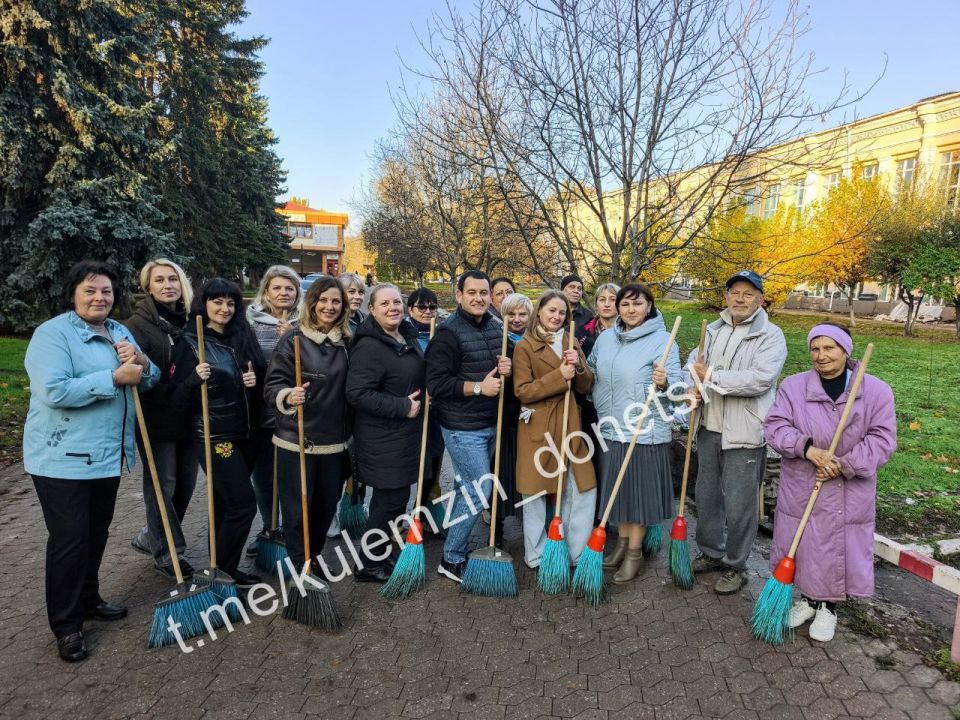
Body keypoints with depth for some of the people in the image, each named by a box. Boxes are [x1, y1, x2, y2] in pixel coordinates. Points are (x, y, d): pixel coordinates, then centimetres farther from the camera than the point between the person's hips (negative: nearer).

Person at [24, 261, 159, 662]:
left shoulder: (120, 332, 11)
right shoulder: (53, 333, -13)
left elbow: (149, 380, 11)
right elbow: (54, 391, -26)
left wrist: (140, 362, -11)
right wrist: (115, 378, -25)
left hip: (108, 455, 7)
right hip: (62, 459, -7)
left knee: (96, 534, 18)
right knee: (68, 539, 0)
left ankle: (88, 600, 36)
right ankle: (66, 625, 14)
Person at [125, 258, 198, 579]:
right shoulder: (139, 324, -7)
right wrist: (171, 395, -29)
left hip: (189, 418, 5)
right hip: (157, 422, -5)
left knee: (186, 483, 14)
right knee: (162, 486, 5)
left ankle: (150, 538, 35)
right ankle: (166, 553, 20)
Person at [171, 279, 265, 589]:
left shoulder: (243, 337, 8)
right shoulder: (190, 342, -7)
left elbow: (260, 378, 16)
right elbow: (177, 397, -9)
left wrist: (254, 380, -5)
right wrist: (195, 378, -28)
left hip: (245, 433, 5)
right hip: (214, 436, -5)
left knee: (227, 503, 15)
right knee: (243, 504, -5)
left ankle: (221, 565, 29)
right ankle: (223, 569, 13)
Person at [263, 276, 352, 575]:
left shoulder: (345, 342, 5)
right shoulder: (293, 340, -8)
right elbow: (272, 385, -11)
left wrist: (350, 432, 10)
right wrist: (288, 396, -32)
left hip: (334, 440, 4)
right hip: (296, 440, -4)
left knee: (327, 506, 14)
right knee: (297, 508, 5)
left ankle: (315, 558, 36)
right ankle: (299, 569, 23)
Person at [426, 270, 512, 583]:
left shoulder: (496, 328, 8)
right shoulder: (449, 332, -14)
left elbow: (501, 368, 21)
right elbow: (436, 383, -18)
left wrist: (506, 369, -2)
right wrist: (478, 387, -21)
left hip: (490, 424, 7)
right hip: (462, 427, -7)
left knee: (466, 487, 17)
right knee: (480, 490, -6)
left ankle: (456, 549, 32)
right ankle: (451, 560, 11)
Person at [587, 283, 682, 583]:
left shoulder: (663, 340, -9)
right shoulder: (605, 338, 7)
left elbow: (677, 383, -14)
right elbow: (592, 375, 20)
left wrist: (664, 382, -35)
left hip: (645, 432, -5)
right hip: (611, 429, 5)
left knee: (640, 489, 6)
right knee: (616, 488, 16)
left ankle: (635, 552, 23)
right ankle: (622, 541, 35)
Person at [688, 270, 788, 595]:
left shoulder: (771, 336, -9)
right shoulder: (714, 330, 11)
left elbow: (761, 379, -22)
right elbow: (695, 359, 17)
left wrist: (711, 376, -18)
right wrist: (695, 382, -6)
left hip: (744, 434, -6)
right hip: (709, 428, 6)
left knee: (739, 505, 4)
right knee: (706, 496, 18)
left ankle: (735, 566, 23)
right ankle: (711, 553, 37)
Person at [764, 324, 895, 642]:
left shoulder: (876, 391, -7)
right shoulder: (793, 385, -4)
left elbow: (882, 439, -9)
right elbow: (775, 426, -9)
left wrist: (844, 465, -18)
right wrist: (808, 449, -24)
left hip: (848, 494, -1)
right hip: (801, 489, 1)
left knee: (838, 549, 10)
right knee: (801, 545, 14)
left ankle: (828, 606, 34)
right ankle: (807, 598, 38)